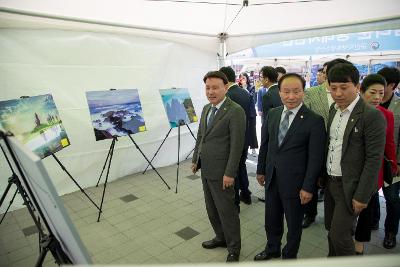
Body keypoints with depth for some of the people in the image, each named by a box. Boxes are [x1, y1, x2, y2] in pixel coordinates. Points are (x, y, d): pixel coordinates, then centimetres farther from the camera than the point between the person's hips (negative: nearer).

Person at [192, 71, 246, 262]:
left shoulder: (235, 111, -16)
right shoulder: (206, 108, 9)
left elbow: (237, 145, -18)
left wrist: (230, 173, -19)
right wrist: (195, 159, 16)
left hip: (221, 171, -8)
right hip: (205, 169, 8)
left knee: (226, 211, 6)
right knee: (211, 208, 20)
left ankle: (234, 248, 27)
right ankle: (221, 237, 41)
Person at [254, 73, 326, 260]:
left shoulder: (314, 120, -15)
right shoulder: (272, 114, 1)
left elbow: (316, 158, -14)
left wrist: (308, 187, -14)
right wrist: (261, 170, 11)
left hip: (295, 182, -4)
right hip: (271, 179, 5)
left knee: (294, 223, 18)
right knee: (271, 220, 22)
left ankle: (289, 255, 43)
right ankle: (272, 249, 48)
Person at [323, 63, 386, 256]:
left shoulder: (372, 116, -17)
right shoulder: (334, 109, 5)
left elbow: (374, 159, -17)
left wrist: (362, 196, -16)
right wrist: (322, 175, 11)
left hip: (350, 186, -6)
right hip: (330, 182, 7)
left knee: (340, 235, 0)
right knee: (331, 230, 20)